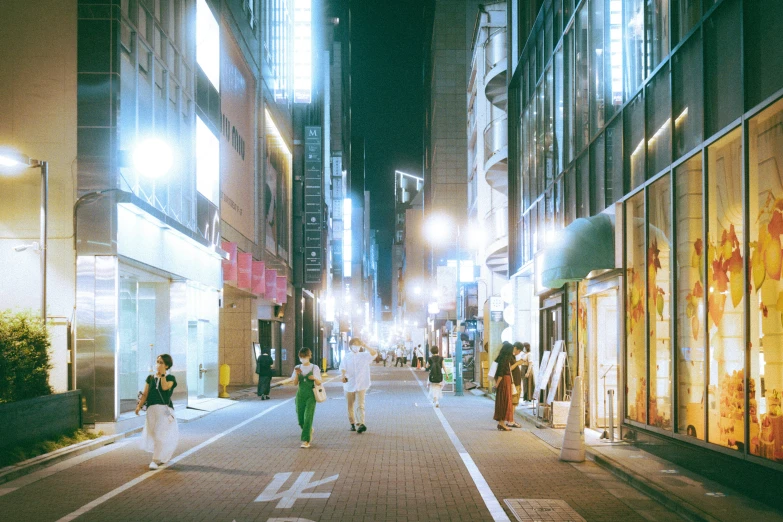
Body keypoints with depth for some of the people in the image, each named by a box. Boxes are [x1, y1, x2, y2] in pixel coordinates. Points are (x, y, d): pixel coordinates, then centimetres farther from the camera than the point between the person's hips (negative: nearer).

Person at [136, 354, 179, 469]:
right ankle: (163, 457, 27)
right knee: (152, 435, 7)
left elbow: (165, 387, -19)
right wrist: (139, 405, -6)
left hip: (164, 409, -4)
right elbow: (145, 394, 7)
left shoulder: (170, 378, 1)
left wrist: (162, 374, -14)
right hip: (151, 409, 4)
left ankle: (156, 460, -8)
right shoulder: (150, 378, 11)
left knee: (160, 435, -11)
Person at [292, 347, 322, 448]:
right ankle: (310, 430, 37)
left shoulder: (314, 368, -1)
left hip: (310, 395, -3)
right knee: (301, 419, 5)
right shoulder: (297, 368, 6)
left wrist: (314, 378, -22)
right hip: (300, 394, 3)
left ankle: (306, 440, -8)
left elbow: (319, 383, -1)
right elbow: (295, 383, 2)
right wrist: (296, 374, -14)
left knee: (308, 417, -13)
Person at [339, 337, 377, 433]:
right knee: (350, 406, 9)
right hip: (349, 385, 2)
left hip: (361, 385, -2)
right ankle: (352, 424, 20)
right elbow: (342, 368, -6)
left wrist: (365, 346, -18)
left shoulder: (364, 356, 6)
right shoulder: (346, 357, 7)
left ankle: (361, 424, -24)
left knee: (360, 405, -14)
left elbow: (373, 353, -12)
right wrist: (343, 375, -26)